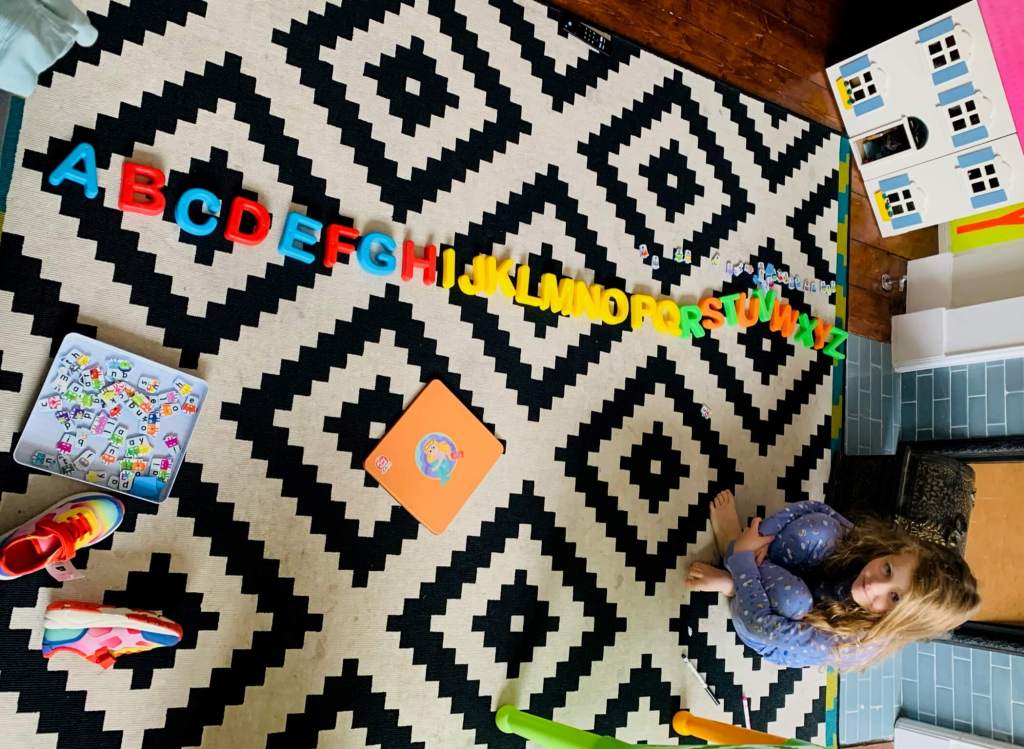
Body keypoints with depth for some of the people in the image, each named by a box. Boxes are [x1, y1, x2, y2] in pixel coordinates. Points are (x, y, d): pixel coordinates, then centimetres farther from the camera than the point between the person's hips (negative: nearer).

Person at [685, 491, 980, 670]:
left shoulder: (852, 644, -38)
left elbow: (762, 624, -43)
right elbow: (817, 511, -16)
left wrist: (742, 558, -33)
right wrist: (763, 538, -31)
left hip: (769, 638, -4)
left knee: (792, 595, -41)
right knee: (818, 529, -28)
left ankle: (734, 546, -12)